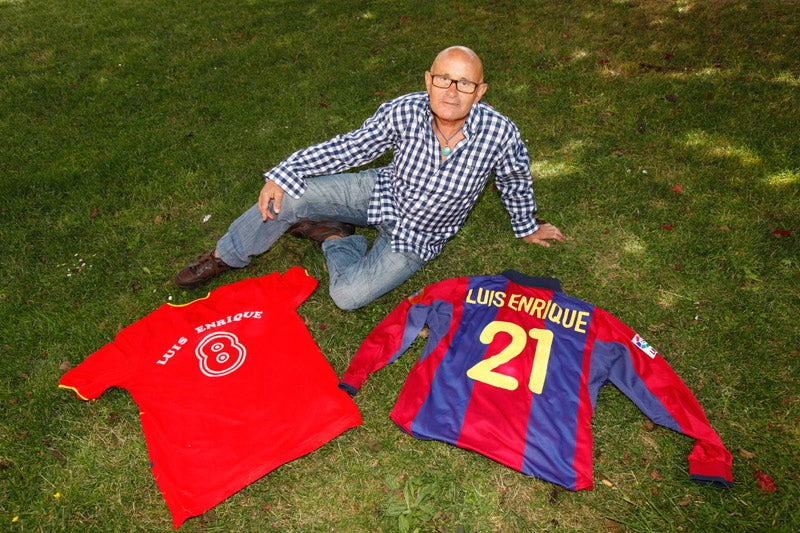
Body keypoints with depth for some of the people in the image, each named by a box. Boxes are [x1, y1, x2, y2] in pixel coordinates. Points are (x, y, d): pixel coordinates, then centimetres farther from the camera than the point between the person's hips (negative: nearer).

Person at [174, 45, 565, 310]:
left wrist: (527, 227, 12)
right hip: (382, 191, 2)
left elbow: (516, 180, -4)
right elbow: (349, 147, -9)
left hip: (416, 238, -1)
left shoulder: (498, 134, -25)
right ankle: (226, 257, 13)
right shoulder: (403, 111, -20)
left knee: (347, 295, -20)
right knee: (284, 197, -14)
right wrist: (283, 174, -13)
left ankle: (335, 238, 11)